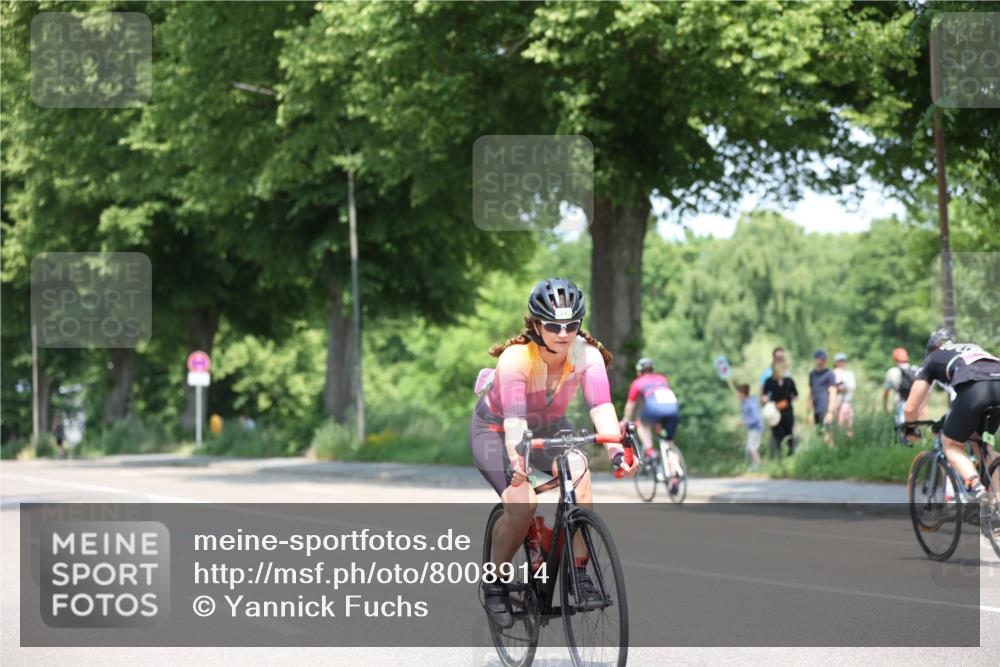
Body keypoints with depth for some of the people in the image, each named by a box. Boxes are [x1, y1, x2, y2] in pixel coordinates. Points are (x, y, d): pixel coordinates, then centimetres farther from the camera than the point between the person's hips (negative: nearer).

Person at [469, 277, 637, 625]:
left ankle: (579, 573, -20)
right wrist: (516, 460, -61)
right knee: (522, 502, -27)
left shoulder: (587, 355, -24)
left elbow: (601, 406, -35)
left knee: (577, 472, -29)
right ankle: (495, 582, -2)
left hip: (548, 426, 3)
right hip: (495, 427, -3)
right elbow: (514, 419, -42)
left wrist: (616, 449, -54)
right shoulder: (515, 358, -33)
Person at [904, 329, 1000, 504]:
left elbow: (910, 408, 31)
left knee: (951, 444, 16)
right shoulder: (973, 347, 42)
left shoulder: (932, 358, 31)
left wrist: (910, 428, 52)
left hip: (973, 388, -4)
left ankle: (976, 489, -10)